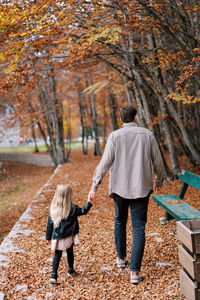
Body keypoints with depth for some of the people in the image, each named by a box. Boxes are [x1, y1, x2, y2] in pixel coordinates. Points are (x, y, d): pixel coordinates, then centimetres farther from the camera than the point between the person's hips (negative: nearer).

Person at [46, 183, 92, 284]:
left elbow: (50, 224, -1)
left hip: (57, 237, 1)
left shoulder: (53, 208, -6)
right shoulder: (72, 208, -14)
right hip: (69, 236, -1)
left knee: (57, 254, 8)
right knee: (70, 252, 19)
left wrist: (48, 237, 8)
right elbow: (83, 211, -1)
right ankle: (70, 270, 35)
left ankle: (54, 275, -2)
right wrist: (89, 202, 10)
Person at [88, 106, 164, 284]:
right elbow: (158, 162, 5)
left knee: (120, 222, 22)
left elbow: (105, 162, -11)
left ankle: (121, 258, 36)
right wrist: (159, 181, 21)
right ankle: (135, 271, -2)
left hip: (120, 188, 0)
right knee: (139, 228, 2)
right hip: (141, 188, 0)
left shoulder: (115, 136, -5)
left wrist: (94, 187, -8)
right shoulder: (147, 135, 0)